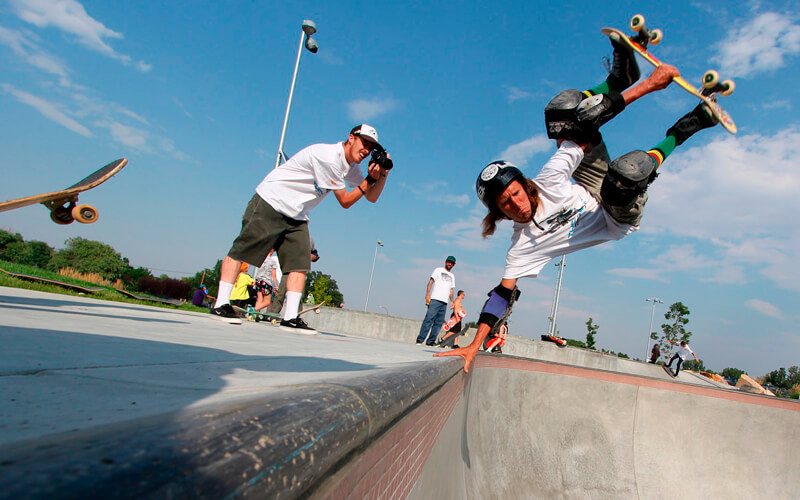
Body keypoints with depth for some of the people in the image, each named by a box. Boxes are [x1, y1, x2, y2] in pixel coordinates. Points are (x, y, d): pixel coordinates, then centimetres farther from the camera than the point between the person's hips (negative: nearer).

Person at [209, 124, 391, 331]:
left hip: (297, 217, 8)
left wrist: (382, 175, -4)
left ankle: (290, 318, -6)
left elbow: (371, 197, 11)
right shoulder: (329, 156, -20)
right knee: (241, 250, -9)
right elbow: (345, 201, -15)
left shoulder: (351, 166, 8)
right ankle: (221, 304, -2)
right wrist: (370, 180, -14)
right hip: (270, 203, -8)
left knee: (300, 264, -6)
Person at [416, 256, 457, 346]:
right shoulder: (438, 270, 9)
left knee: (439, 322, 0)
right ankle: (420, 339, -16)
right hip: (435, 299, -6)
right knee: (429, 319, -15)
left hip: (445, 302, 6)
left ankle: (430, 341, 2)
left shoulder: (452, 276, 26)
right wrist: (427, 294, -13)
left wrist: (452, 301, 11)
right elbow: (430, 282, 0)